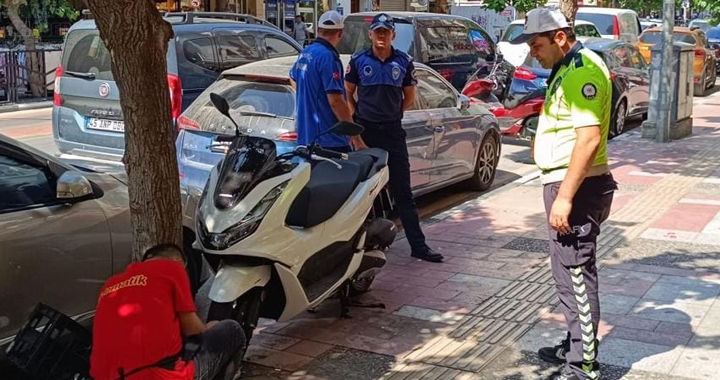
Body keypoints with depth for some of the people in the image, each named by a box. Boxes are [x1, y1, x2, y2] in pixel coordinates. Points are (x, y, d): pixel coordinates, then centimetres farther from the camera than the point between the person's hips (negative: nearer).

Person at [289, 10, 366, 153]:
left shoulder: (304, 53, 11)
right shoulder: (328, 57, -16)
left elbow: (293, 78, 32)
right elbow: (336, 101, -22)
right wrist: (356, 138, -20)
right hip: (330, 140, -9)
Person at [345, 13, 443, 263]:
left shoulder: (404, 62, 3)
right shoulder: (358, 60, 1)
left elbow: (409, 97, 13)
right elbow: (348, 93, 11)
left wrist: (391, 113, 8)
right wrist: (358, 116, 1)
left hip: (393, 131, 0)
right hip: (365, 130, 0)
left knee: (402, 191, 0)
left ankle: (418, 245, 1)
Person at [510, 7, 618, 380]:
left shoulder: (583, 70, -17)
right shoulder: (567, 69, 16)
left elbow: (589, 138, -24)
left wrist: (565, 196, -25)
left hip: (575, 187, -10)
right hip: (566, 184, 10)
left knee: (576, 273, -5)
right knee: (569, 271, 18)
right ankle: (575, 345, 31)